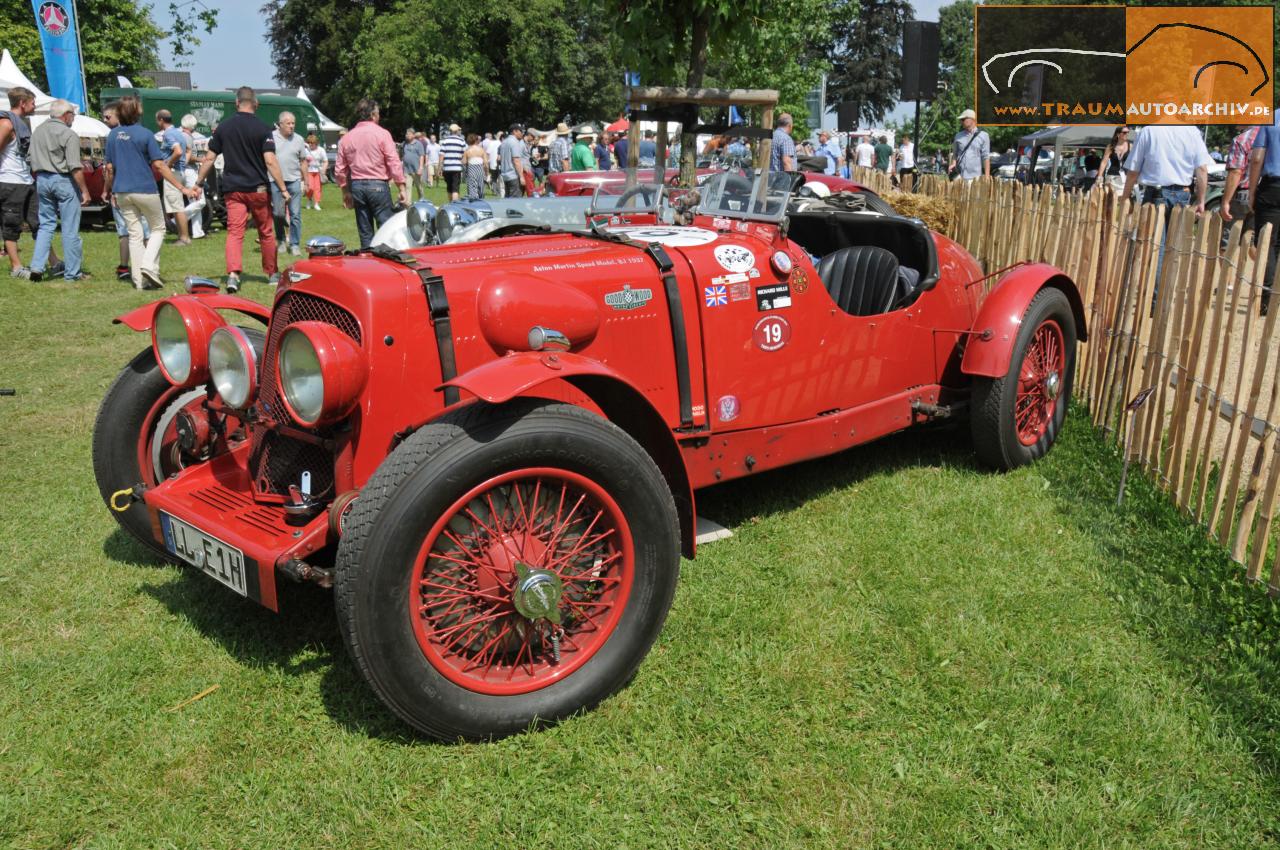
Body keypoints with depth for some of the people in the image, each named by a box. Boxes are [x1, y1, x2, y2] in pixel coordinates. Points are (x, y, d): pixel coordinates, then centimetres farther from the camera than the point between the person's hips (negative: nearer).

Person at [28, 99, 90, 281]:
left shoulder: (37, 131, 10)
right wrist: (84, 190, -12)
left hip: (42, 179, 7)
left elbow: (32, 162, 13)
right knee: (70, 229, 0)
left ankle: (37, 267, 5)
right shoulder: (69, 134, -12)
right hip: (64, 180, -7)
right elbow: (75, 168, -17)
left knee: (45, 225, 14)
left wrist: (38, 184, 20)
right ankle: (73, 272, 5)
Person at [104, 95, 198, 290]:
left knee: (134, 234, 9)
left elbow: (110, 168, 7)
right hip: (145, 190, -4)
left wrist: (107, 190, 22)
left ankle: (139, 279, 7)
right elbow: (159, 165, -12)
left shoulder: (113, 135, 5)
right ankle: (149, 266, -9)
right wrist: (183, 188, -11)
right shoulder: (145, 134, -8)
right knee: (158, 228, 11)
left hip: (122, 192, 4)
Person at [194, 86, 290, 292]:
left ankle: (233, 274, -19)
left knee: (234, 232, -2)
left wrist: (199, 182, 16)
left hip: (232, 189, 2)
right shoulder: (262, 128, -6)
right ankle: (272, 274, 22)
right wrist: (283, 188, -11)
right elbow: (270, 161, -13)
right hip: (258, 188, -2)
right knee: (266, 232, 12)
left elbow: (209, 158, 6)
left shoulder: (223, 127, 4)